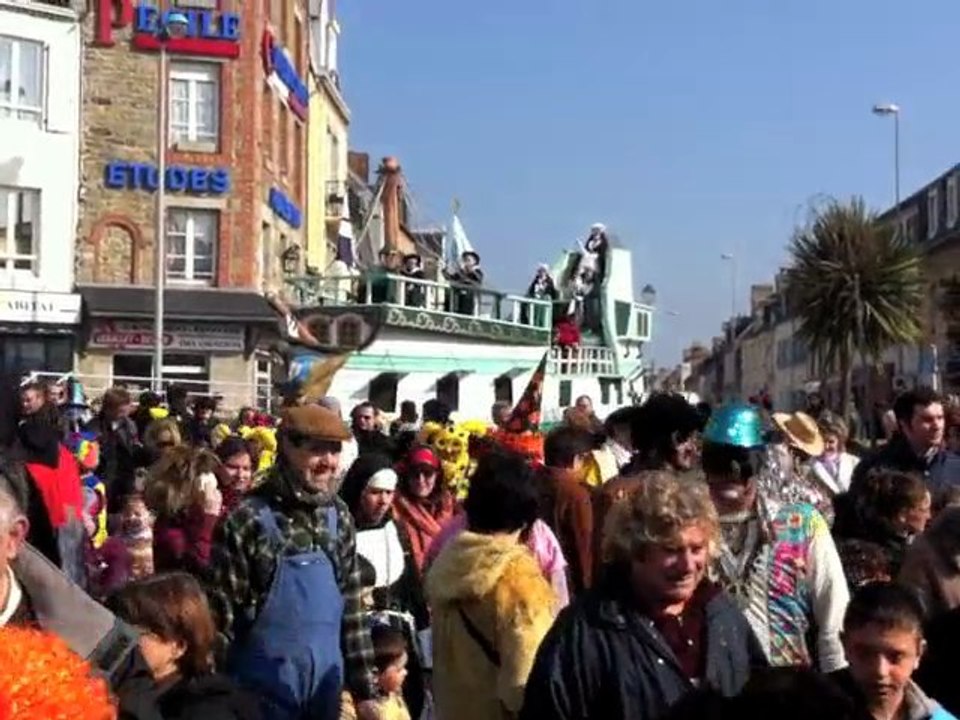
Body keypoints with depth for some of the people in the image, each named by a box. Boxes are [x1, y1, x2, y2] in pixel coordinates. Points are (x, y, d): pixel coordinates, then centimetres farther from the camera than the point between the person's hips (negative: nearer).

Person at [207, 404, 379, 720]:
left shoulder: (339, 515, 3)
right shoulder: (248, 519, -14)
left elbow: (351, 606, 8)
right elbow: (220, 615, -11)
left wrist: (364, 689, 7)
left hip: (326, 686, 5)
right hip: (264, 691, -5)